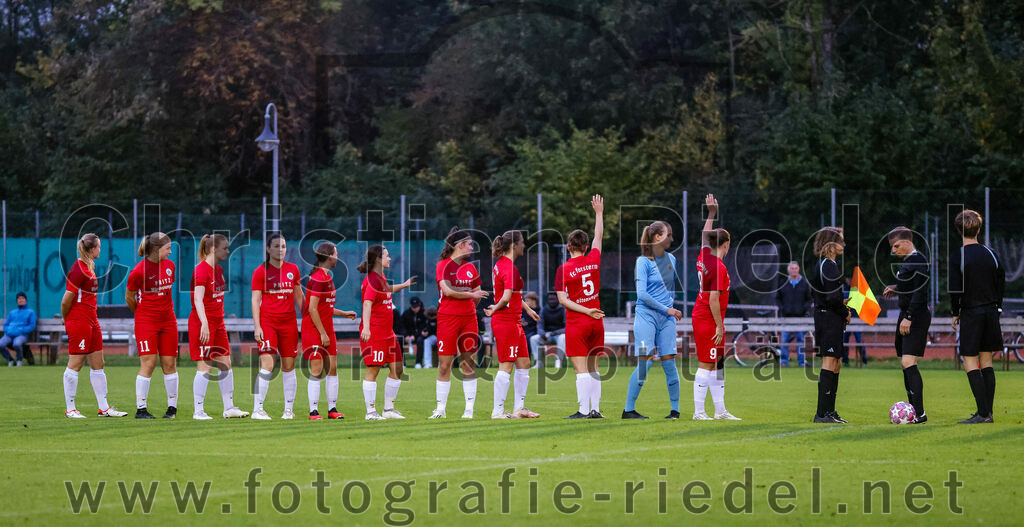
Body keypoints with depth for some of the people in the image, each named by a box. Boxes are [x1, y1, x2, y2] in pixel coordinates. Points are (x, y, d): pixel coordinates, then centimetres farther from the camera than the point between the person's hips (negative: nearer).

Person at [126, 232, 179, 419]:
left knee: (169, 364, 4)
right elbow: (129, 297, 0)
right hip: (146, 321, -5)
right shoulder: (139, 270, -12)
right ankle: (141, 409, -4)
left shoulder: (170, 265, 6)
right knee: (148, 363, -9)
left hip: (168, 320, 5)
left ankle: (172, 407, 11)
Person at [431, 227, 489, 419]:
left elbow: (477, 294, 22)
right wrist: (471, 294, -9)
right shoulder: (443, 265, -4)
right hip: (448, 318, -5)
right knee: (444, 364, -2)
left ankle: (469, 409, 4)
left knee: (468, 363, 2)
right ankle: (441, 408, 5)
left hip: (468, 319, 5)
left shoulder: (470, 267, 13)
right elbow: (448, 291, -15)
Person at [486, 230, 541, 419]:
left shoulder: (501, 264, 14)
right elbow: (507, 297, -25)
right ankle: (498, 411, -2)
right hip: (506, 321, -10)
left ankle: (519, 407, 19)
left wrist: (527, 309, 32)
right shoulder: (509, 268, -17)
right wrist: (495, 309, -8)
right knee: (506, 366, -6)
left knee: (524, 364, 13)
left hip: (514, 322, 10)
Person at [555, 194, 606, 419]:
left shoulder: (563, 269, -8)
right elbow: (599, 235, 19)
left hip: (576, 324, -4)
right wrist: (599, 212, 31)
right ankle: (595, 409, 9)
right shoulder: (593, 260, 1)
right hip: (596, 323, 4)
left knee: (581, 369, -5)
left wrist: (586, 311, -12)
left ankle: (584, 410, -8)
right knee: (592, 368, 11)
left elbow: (562, 299, -13)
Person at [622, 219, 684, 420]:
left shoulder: (671, 259, 12)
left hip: (666, 319, 5)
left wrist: (674, 307, 10)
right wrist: (666, 309, -12)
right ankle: (629, 409, -2)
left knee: (669, 363, 0)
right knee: (644, 363, -9)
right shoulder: (643, 261, -7)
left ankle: (675, 409, 7)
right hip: (646, 315, -5)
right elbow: (642, 294, -13)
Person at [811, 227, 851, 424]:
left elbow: (815, 293, 20)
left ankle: (829, 411, 16)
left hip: (822, 316, 10)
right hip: (831, 319, -10)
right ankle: (823, 413, -9)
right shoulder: (830, 266, -16)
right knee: (829, 364, -9)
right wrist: (845, 313, -7)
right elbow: (832, 297, -22)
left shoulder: (820, 264, 14)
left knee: (836, 363, 14)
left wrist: (841, 302, 14)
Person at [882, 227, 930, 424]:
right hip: (906, 315, 10)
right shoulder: (907, 261, 17)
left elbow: (920, 292, -20)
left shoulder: (919, 261, -13)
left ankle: (920, 413, -20)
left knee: (908, 362, -17)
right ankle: (914, 411, 13)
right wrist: (896, 289, 14)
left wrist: (909, 317, -23)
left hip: (917, 316, -10)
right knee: (905, 364, 9)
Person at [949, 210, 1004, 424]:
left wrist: (956, 313, 0)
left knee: (970, 363, -4)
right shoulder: (990, 254, 5)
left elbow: (955, 289, -13)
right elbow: (1001, 281, 10)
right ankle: (988, 412, 8)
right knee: (986, 362, 10)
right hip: (991, 311, 5)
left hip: (970, 313, -5)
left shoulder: (958, 257, -11)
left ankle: (983, 412, -13)